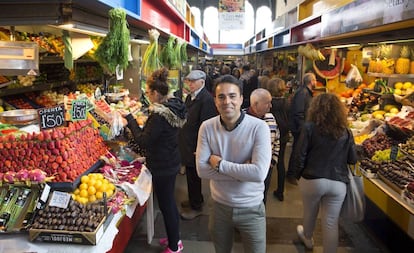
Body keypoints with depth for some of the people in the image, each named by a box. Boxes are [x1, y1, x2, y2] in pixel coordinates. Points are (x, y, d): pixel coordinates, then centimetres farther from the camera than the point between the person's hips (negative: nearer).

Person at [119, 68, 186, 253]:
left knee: (166, 205, 7)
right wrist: (132, 123, 12)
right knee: (170, 201, 23)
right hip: (171, 162, 10)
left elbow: (143, 141, -21)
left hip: (162, 167, -10)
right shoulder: (173, 107, 2)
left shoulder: (159, 115, -26)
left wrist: (129, 119, -16)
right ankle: (174, 238, 41)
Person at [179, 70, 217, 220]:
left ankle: (196, 207, 22)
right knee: (191, 174, 20)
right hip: (187, 142, 9)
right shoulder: (191, 96, 10)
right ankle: (195, 199, 40)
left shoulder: (206, 99, -20)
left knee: (193, 175, 4)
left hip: (195, 145, -9)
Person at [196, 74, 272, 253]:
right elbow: (201, 170, -15)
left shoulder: (259, 127, -19)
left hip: (251, 209, -2)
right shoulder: (207, 127, -9)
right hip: (219, 206, 3)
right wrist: (243, 171, -22)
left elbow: (259, 173, -28)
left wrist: (220, 164, -21)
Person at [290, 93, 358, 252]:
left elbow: (301, 155, -9)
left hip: (312, 180, 0)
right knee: (331, 223, 8)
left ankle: (307, 238, 50)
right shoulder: (346, 131, 1)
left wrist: (297, 175, 5)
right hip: (338, 183, 1)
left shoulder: (310, 127, -8)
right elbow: (353, 159, 6)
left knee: (310, 213, 24)